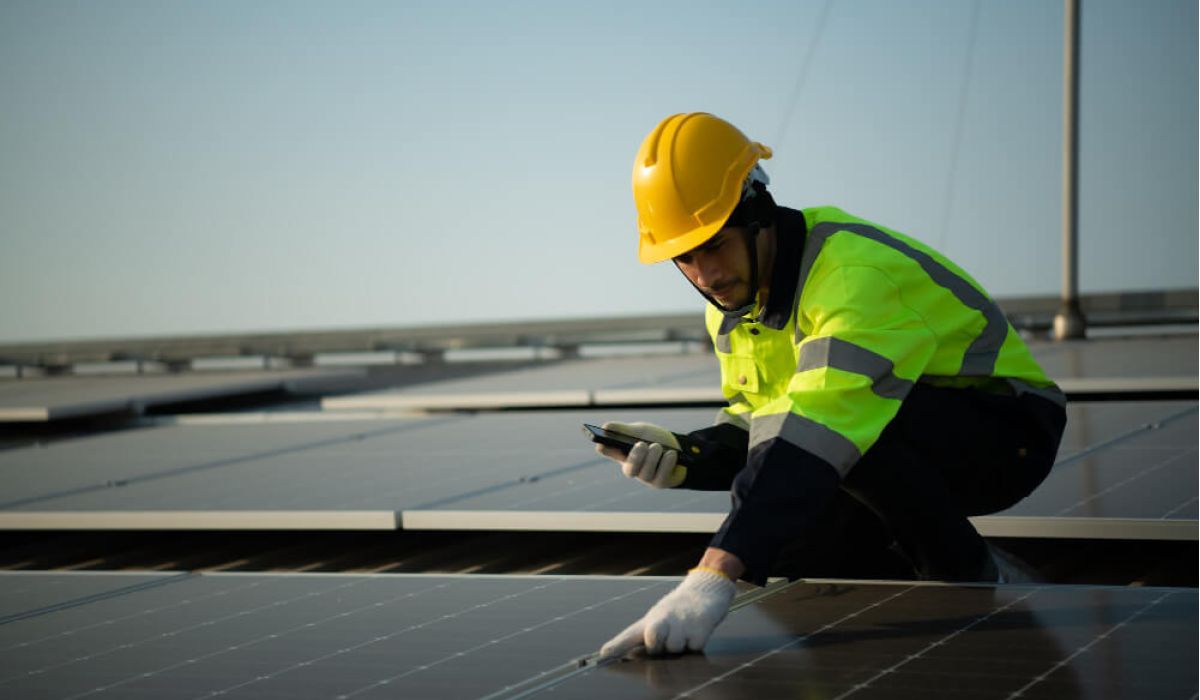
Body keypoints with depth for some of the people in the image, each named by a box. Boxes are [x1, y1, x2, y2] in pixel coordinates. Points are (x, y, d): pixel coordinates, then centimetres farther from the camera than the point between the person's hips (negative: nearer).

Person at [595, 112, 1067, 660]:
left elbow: (817, 432, -46)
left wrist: (715, 577, -55)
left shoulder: (855, 272, -32)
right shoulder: (733, 295, -2)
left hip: (1005, 430, -9)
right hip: (907, 449, 9)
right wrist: (684, 457, -20)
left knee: (850, 423, -36)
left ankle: (976, 581, -15)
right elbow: (752, 434, 5)